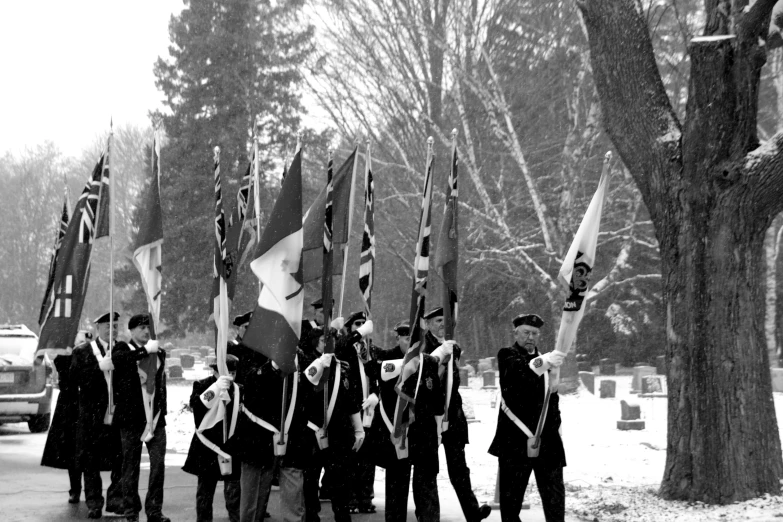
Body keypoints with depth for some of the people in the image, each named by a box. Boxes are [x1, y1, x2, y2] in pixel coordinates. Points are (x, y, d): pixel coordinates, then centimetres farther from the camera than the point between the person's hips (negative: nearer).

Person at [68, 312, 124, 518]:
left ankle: (115, 499, 16)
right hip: (93, 416, -2)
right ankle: (94, 503, 13)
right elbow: (76, 378, -9)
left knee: (121, 461, 3)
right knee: (91, 462, 4)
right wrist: (100, 366, -17)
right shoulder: (82, 352, 3)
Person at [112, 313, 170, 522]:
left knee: (158, 463, -3)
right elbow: (117, 358, -24)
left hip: (155, 418, 4)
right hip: (132, 417, -4)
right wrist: (145, 350, -20)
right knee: (131, 466, 2)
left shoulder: (158, 352, 15)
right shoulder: (123, 348, 1)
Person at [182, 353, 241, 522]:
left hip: (233, 450, 1)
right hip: (208, 450, -1)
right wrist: (215, 389, -33)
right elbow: (195, 404, -24)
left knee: (234, 497, 2)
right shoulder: (202, 386, -3)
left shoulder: (238, 389, 3)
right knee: (204, 492, 11)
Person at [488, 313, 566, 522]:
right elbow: (517, 370, -27)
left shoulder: (545, 359, 17)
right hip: (516, 438, -5)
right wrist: (542, 362, -46)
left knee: (555, 493, 2)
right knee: (511, 493, 2)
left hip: (546, 437, 5)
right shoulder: (507, 355, -2)